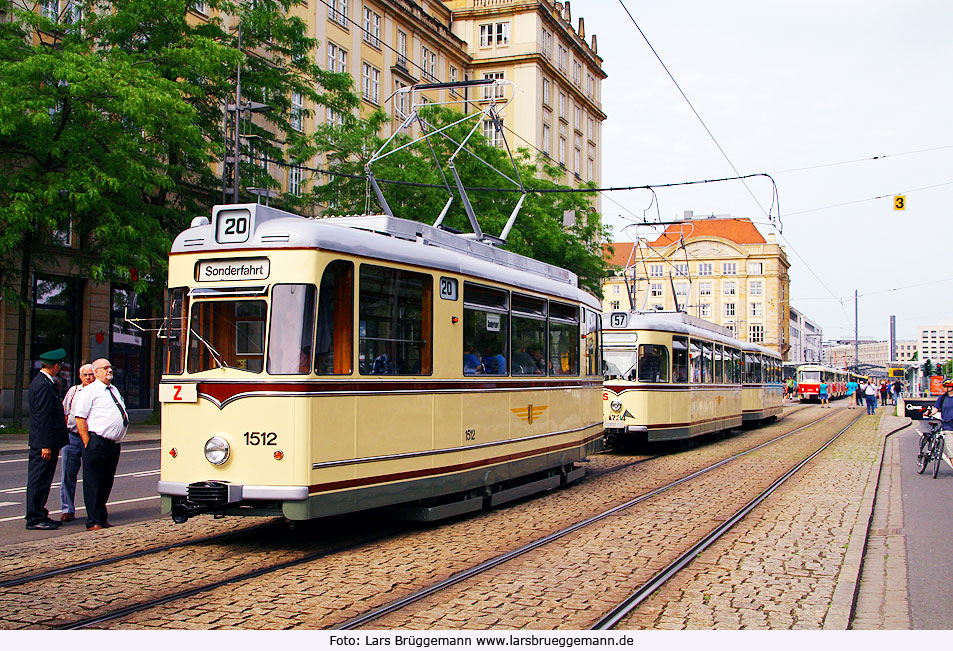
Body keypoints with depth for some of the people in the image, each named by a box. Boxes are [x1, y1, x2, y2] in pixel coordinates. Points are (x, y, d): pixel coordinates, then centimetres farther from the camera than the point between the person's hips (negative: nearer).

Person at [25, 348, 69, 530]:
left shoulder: (39, 382, 15)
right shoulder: (44, 385, -17)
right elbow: (43, 418, -21)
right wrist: (46, 445, -21)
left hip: (42, 442, 10)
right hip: (44, 442, -10)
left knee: (39, 479, 14)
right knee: (39, 479, -5)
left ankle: (38, 514, 21)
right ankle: (34, 519, 0)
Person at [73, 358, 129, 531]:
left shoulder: (114, 390, 20)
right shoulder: (89, 391, -4)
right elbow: (80, 419, -9)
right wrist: (88, 445, -13)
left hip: (114, 444, 7)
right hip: (97, 443, -7)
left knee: (106, 483, 13)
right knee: (93, 483, -4)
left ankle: (102, 518, 23)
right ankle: (94, 523, 1)